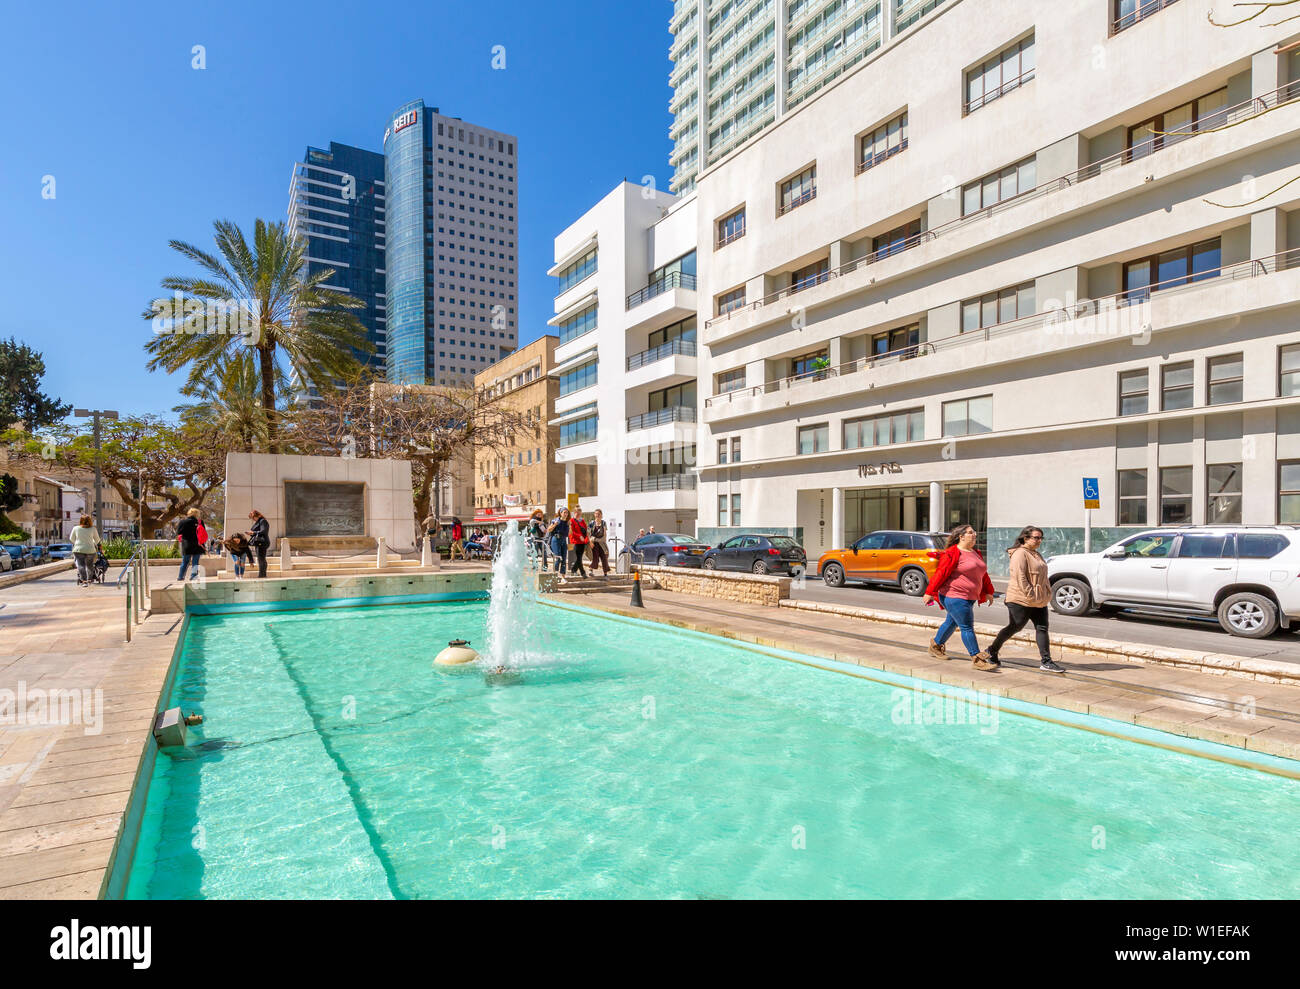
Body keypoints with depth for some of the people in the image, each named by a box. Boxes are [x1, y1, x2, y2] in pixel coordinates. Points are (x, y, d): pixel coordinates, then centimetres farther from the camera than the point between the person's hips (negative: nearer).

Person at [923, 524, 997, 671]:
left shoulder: (976, 553, 14)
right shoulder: (953, 553, -13)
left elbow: (983, 574, 23)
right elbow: (941, 573, -15)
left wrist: (988, 592, 20)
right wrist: (930, 592, -16)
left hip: (969, 598, 9)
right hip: (954, 596, -9)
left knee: (952, 622, 19)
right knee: (967, 627, -7)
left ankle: (935, 646, 35)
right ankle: (976, 659, -3)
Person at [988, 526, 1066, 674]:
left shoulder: (1036, 554, 17)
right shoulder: (1020, 554, -14)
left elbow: (1042, 577, 25)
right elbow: (1020, 577, -22)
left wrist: (1047, 594, 14)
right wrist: (1030, 596, -24)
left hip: (1039, 600, 9)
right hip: (1021, 600, -9)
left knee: (1042, 628, 2)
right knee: (1014, 628, 1)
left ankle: (1046, 661, 4)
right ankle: (992, 651, 16)